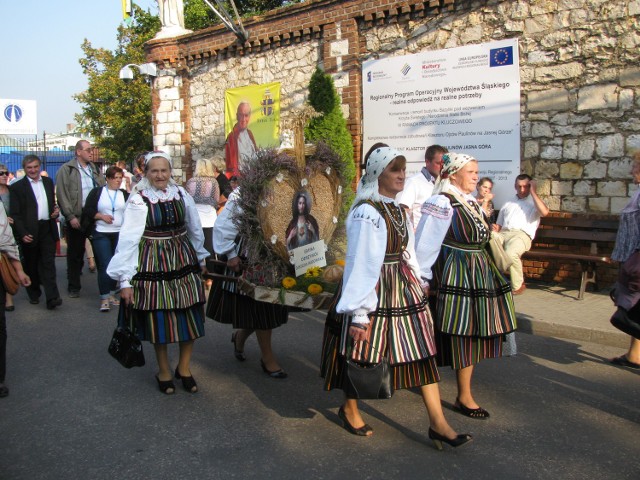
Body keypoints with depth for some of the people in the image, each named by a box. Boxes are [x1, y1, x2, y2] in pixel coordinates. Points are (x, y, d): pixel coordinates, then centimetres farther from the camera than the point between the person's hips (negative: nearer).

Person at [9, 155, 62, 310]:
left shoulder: (48, 182, 11)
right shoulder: (17, 187, -4)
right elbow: (15, 214, -7)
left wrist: (56, 211, 2)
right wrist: (22, 233, -15)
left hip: (48, 229, 3)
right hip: (29, 232, -2)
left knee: (48, 263, -3)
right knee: (31, 264, 10)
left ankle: (52, 297, -8)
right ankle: (34, 294, 27)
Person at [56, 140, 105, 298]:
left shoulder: (95, 170, 12)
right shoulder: (66, 170, -2)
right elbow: (62, 195, -7)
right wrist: (70, 216, -12)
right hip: (76, 219, -3)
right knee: (75, 254, 7)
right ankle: (74, 286, 17)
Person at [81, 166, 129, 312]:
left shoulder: (125, 194, 9)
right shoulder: (96, 192, 3)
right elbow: (88, 210, -1)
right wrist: (101, 216, -14)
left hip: (120, 235, 3)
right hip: (101, 234, -3)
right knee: (105, 265, -9)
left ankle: (111, 294, 23)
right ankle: (104, 298, -2)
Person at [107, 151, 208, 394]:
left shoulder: (182, 195, 2)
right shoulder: (138, 200, -9)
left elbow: (195, 230, 13)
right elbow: (128, 239, -12)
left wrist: (201, 259, 20)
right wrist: (125, 280, -15)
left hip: (183, 261, 4)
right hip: (153, 264, -3)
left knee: (190, 317, 5)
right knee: (158, 319, 4)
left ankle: (184, 367, 25)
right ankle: (163, 370, 25)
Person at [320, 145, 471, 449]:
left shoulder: (399, 210, 9)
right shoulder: (366, 212, -17)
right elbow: (361, 264, -20)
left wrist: (416, 287, 14)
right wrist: (359, 314, -19)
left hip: (403, 290, 8)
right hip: (374, 293, -8)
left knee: (422, 353, 6)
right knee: (363, 353, 8)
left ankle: (438, 423, 13)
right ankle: (349, 409, 33)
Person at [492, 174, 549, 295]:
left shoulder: (534, 202, 19)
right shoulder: (508, 204, 33)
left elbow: (545, 212, -6)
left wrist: (533, 192, 1)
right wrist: (495, 228, 5)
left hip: (522, 234, -3)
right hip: (503, 233, 4)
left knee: (511, 253, -38)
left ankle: (518, 285, -14)